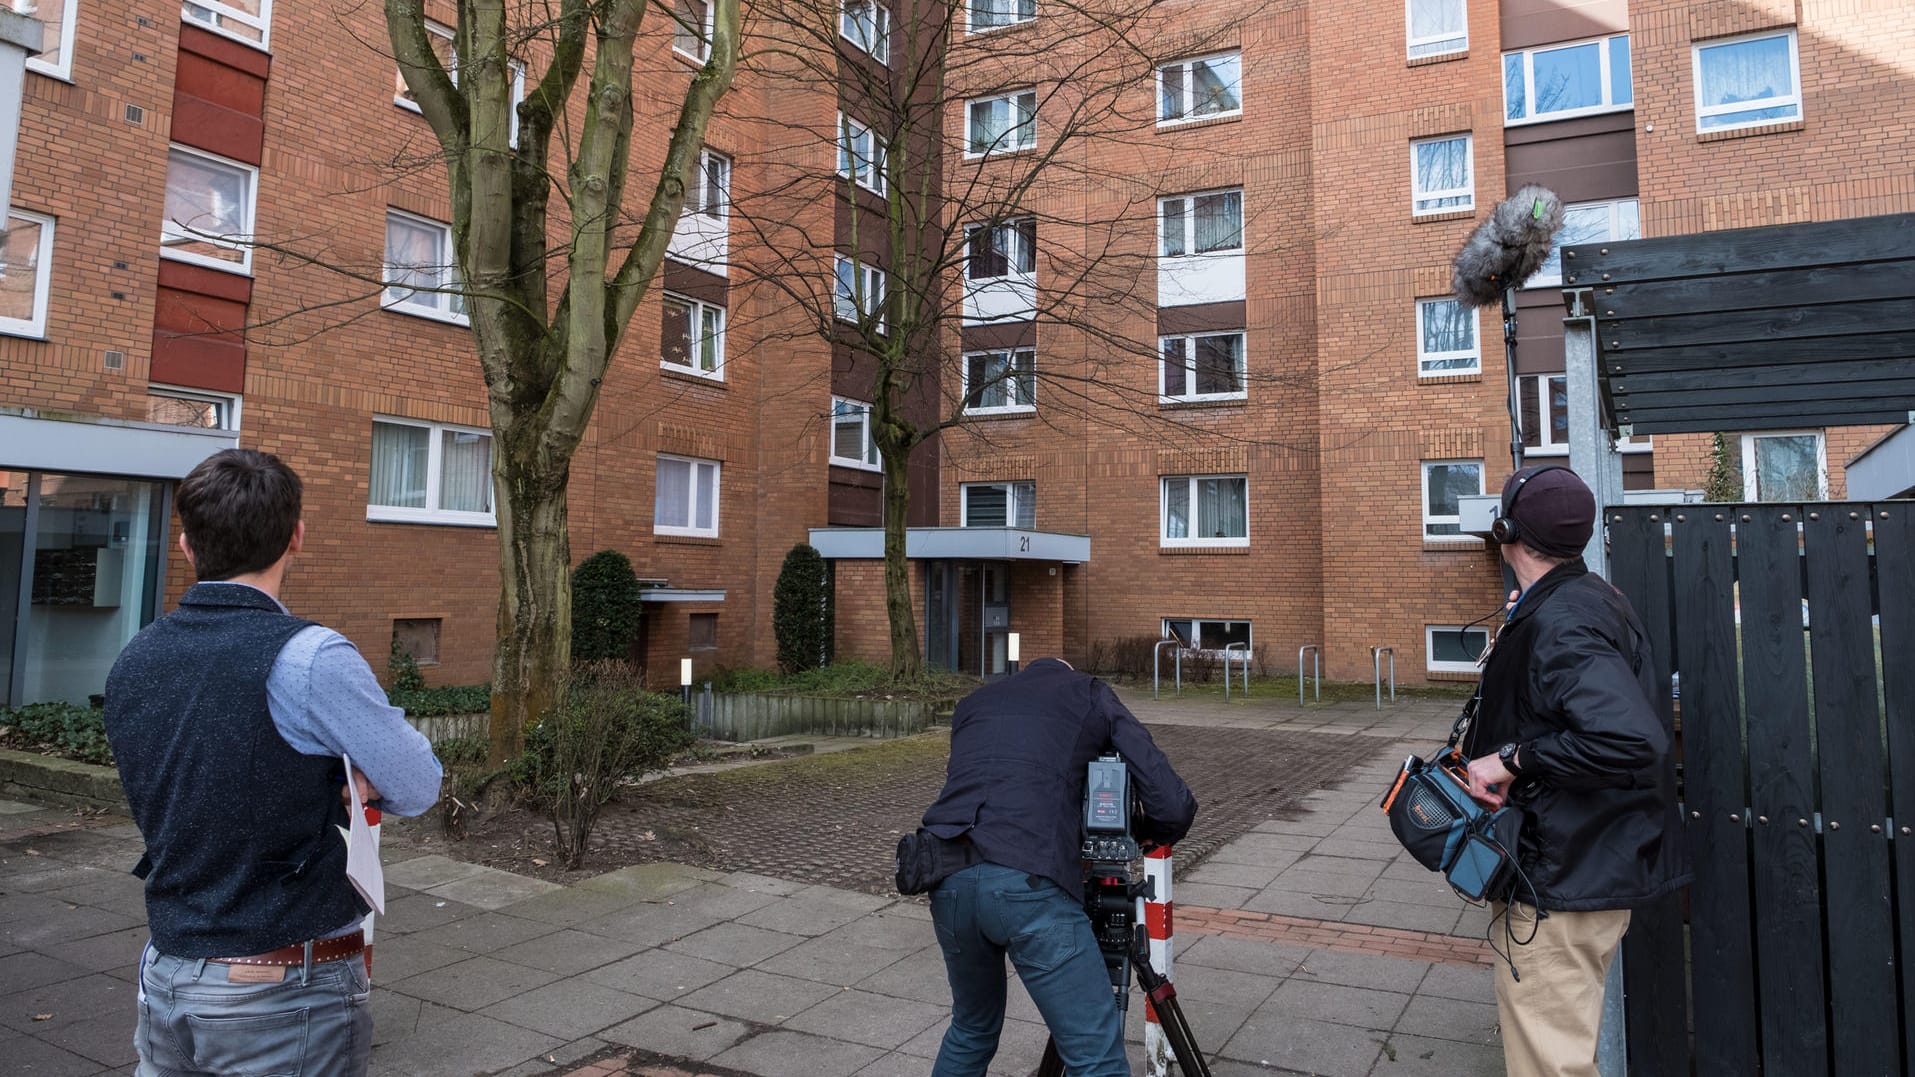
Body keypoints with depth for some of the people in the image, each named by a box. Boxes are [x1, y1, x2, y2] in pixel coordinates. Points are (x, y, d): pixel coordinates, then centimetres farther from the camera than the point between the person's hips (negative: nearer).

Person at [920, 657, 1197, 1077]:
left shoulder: (971, 703, 29)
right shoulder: (1092, 695, 18)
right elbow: (1175, 807, 10)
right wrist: (1141, 831, 32)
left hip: (949, 880, 5)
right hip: (1029, 884, -5)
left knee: (973, 1028, 28)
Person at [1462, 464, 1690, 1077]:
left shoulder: (1557, 626, -25)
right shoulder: (1590, 598, 7)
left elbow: (1633, 740, -37)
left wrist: (1514, 757, -28)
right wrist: (1524, 620, 16)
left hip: (1570, 873, -11)